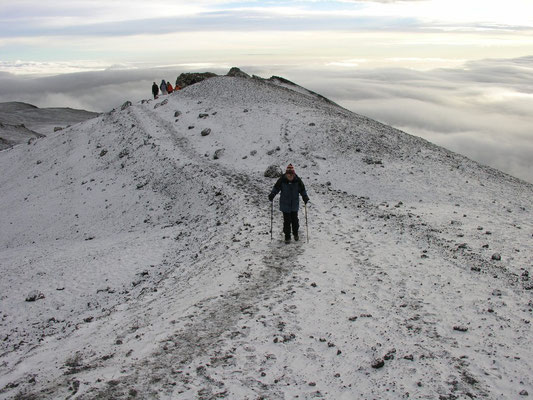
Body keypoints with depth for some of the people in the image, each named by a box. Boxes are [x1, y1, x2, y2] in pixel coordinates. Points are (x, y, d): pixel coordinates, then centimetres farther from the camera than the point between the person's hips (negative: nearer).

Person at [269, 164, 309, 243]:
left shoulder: (297, 180, -10)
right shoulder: (282, 180, -13)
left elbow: (302, 189, 1)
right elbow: (276, 188, -1)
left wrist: (305, 197, -13)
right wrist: (272, 195, -16)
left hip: (295, 204, 1)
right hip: (285, 205, -1)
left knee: (294, 219, 11)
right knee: (287, 221, 1)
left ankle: (295, 233, 34)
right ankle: (287, 236, 16)